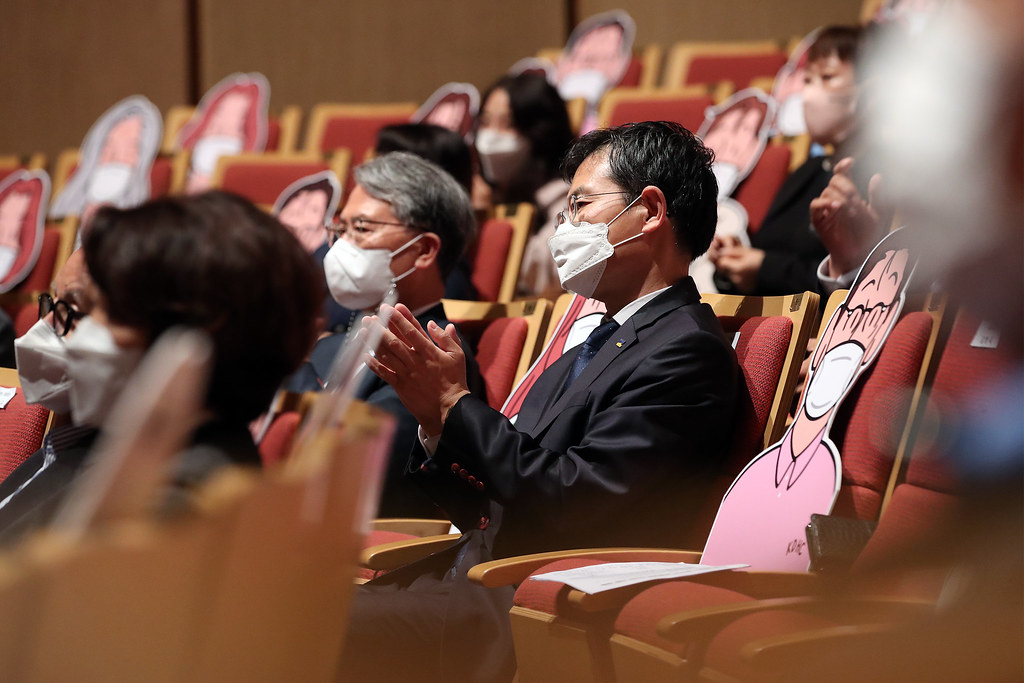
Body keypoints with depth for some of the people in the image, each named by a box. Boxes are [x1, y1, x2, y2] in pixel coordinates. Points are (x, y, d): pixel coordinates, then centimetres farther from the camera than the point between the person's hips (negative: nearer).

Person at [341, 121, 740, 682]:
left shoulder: (687, 352, -9)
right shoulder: (585, 355, 22)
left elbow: (573, 504, -19)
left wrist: (456, 404, -12)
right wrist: (437, 421, 0)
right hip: (465, 579, 9)